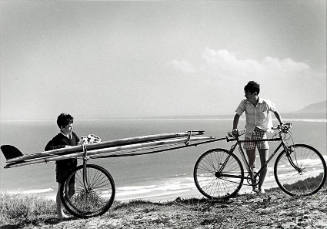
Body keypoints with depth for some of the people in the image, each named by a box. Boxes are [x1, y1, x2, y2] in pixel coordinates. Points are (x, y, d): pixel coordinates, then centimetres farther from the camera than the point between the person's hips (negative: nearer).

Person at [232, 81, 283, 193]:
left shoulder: (266, 103, -9)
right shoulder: (244, 103, -6)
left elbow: (275, 112, 8)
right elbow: (237, 115, -6)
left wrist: (281, 123, 0)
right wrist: (234, 129, -20)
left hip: (262, 135, -1)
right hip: (249, 135, 1)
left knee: (264, 163, -6)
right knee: (251, 163, 1)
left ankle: (260, 186, 6)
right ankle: (254, 184, 20)